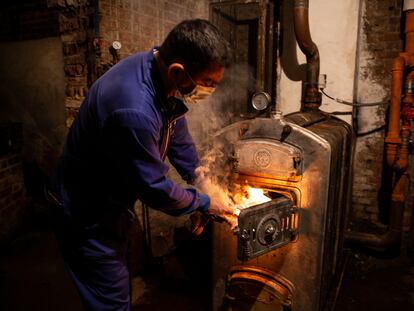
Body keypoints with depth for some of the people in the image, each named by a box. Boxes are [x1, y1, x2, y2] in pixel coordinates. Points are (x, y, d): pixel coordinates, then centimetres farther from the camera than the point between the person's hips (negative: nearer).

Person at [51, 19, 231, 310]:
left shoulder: (161, 72, -10)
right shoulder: (134, 112, -38)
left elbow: (178, 134, 4)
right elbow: (155, 188, -26)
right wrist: (204, 202, -10)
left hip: (111, 203, 9)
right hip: (88, 217, -8)